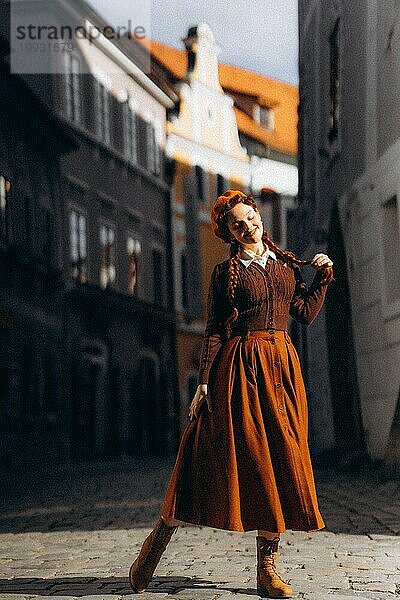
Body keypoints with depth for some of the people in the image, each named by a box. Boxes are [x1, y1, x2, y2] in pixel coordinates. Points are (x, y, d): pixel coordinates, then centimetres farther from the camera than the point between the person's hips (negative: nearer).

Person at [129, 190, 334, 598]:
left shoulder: (286, 264, 17)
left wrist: (323, 276, 8)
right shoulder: (226, 273, 2)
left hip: (282, 367, 5)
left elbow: (306, 313, 14)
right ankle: (155, 547, 3)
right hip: (240, 367, -5)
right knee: (225, 458, -7)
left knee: (279, 460, -1)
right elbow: (213, 331, -2)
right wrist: (203, 383, -8)